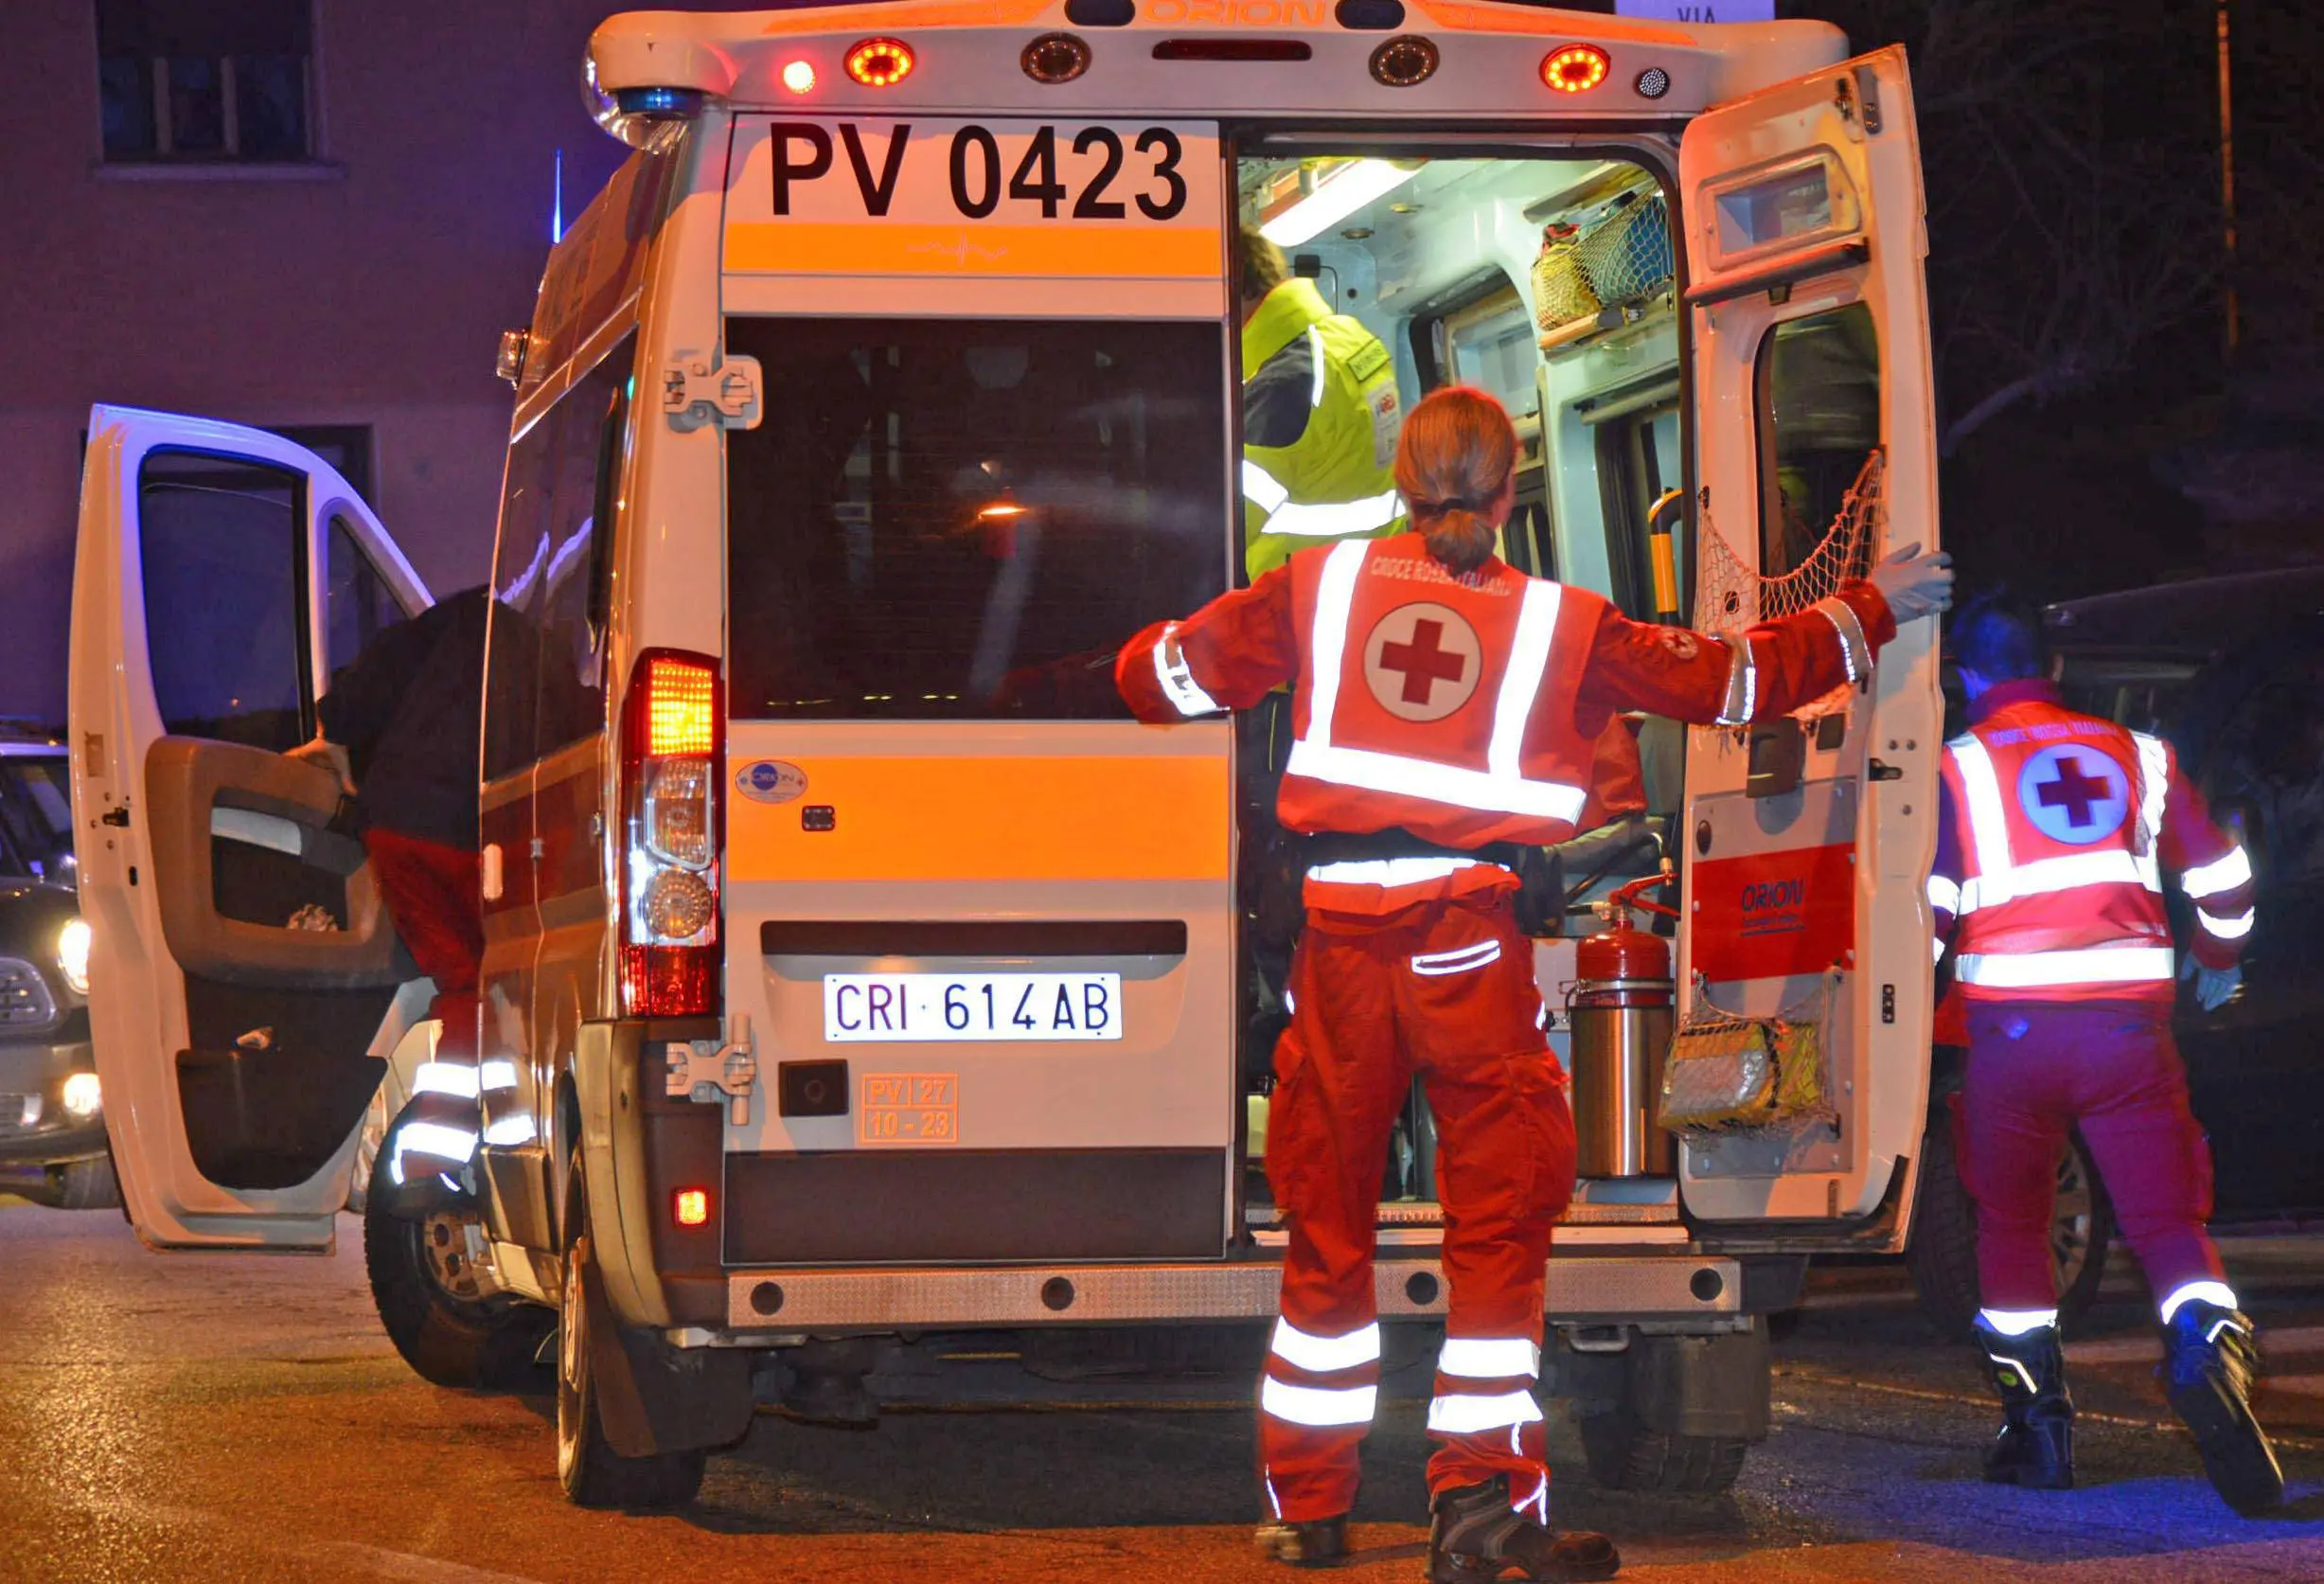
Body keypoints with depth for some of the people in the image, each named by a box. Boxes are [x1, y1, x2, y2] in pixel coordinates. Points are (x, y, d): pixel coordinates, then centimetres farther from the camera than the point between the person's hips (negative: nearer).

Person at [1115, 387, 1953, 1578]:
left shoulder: (1323, 586, 8)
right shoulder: (1561, 626, 5)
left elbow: (1172, 674, 12)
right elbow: (1734, 680, 12)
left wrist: (1140, 661, 37)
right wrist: (1870, 612, 26)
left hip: (1339, 942, 2)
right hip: (1471, 943, -2)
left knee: (1326, 1221, 11)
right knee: (1497, 1220, 1)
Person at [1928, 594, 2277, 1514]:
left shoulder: (1959, 768, 6)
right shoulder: (2136, 755, 14)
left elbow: (1926, 907, -3)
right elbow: (2223, 880, 17)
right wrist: (2217, 964, 37)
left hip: (2011, 1023, -1)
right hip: (2130, 1019, 1)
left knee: (2011, 1228, 16)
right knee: (2167, 1221, -1)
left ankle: (2037, 1432, 15)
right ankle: (2208, 1351, -31)